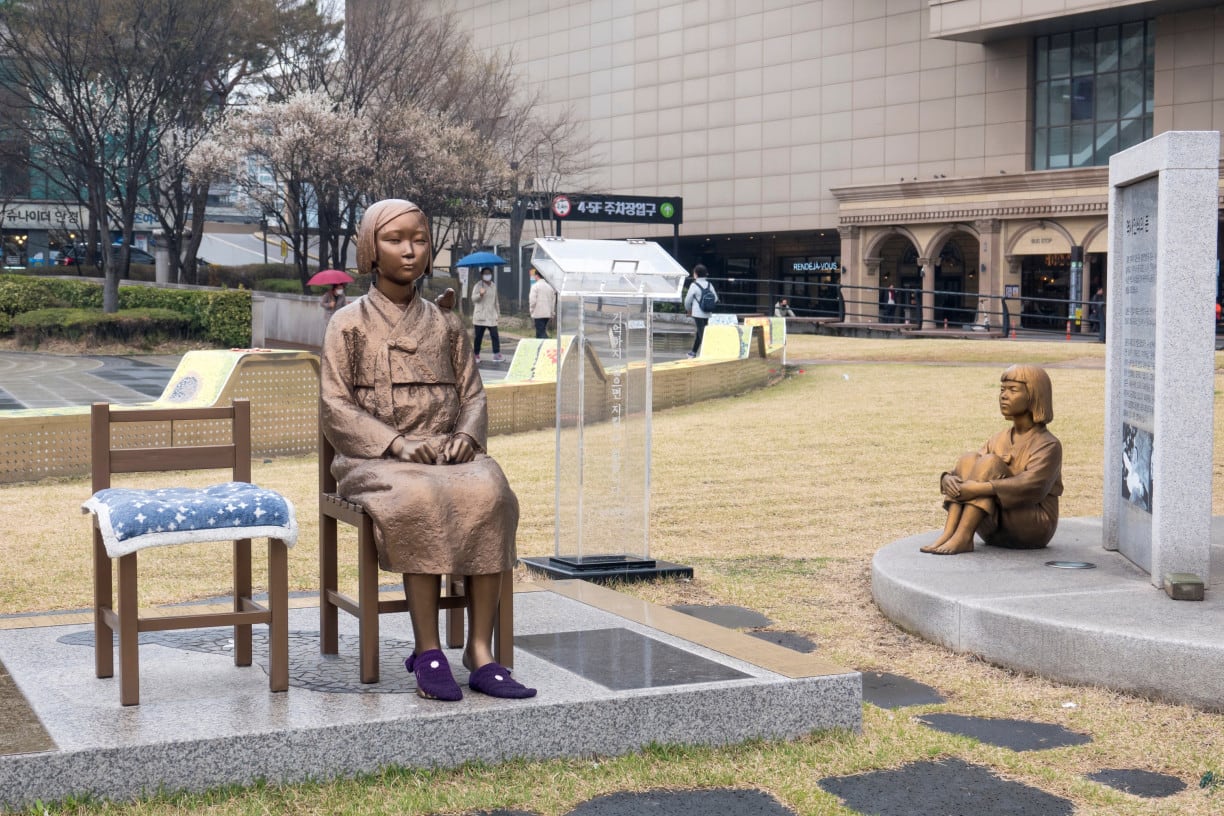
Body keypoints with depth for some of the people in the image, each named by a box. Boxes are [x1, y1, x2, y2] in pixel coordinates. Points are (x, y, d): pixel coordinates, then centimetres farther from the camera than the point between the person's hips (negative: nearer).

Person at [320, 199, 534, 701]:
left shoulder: (445, 325, 17)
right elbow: (337, 409, -1)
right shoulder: (350, 325, 6)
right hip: (374, 459, -3)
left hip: (446, 454, 3)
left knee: (489, 493, -31)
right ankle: (427, 652, -29)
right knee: (420, 500, -37)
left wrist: (464, 437, -8)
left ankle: (480, 651, -30)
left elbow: (473, 395, 15)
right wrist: (398, 443, -16)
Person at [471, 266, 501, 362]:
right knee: (478, 337, 0)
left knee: (495, 335, -7)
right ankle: (476, 355, 10)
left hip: (491, 316, 4)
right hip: (480, 316, -4)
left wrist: (498, 313, 23)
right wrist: (480, 294, -31)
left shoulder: (493, 286, 15)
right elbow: (473, 299, -13)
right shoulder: (478, 285, -3)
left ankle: (497, 354, -8)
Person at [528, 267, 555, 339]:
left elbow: (532, 300, -14)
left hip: (538, 314, -7)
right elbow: (553, 300, 16)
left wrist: (532, 311, -2)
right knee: (542, 331, 17)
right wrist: (551, 313, 20)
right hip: (548, 313, 7)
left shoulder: (535, 286, -8)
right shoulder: (549, 287, 12)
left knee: (541, 333, -7)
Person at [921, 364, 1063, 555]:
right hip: (994, 532, 6)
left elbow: (1032, 488, -27)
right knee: (968, 460, -13)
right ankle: (948, 533, -31)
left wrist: (977, 488, -36)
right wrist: (948, 479, -22)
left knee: (989, 462, -24)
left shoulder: (1048, 445, -8)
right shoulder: (998, 440, 13)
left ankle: (962, 538, -35)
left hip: (1032, 529, -6)